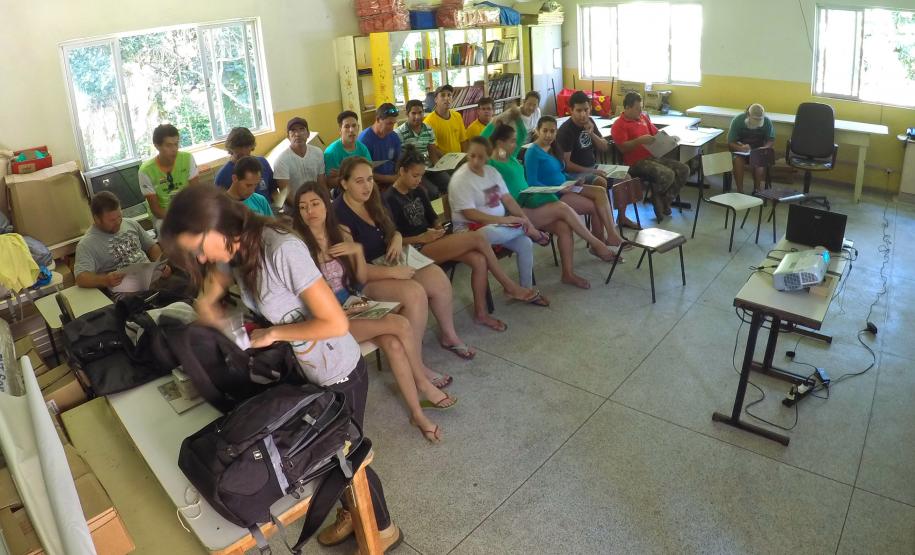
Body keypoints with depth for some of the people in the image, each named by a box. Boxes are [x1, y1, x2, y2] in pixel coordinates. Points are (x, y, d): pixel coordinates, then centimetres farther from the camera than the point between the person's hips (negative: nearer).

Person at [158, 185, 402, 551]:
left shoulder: (283, 250, -34)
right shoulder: (236, 249, -7)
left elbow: (336, 324, -33)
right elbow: (209, 294, 14)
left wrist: (274, 334, -22)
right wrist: (207, 306, -8)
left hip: (340, 374, -7)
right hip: (305, 369, 8)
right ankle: (351, 512, 50)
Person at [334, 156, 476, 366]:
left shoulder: (371, 201, 5)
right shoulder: (340, 215, -20)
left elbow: (391, 231, 21)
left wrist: (397, 238, -4)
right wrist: (393, 272, -26)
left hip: (385, 264, 8)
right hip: (362, 280, -8)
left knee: (438, 277, -9)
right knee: (414, 293, -30)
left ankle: (449, 336, 12)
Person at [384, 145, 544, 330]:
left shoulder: (418, 192, 14)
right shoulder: (389, 199, -10)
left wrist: (438, 229, 0)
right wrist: (422, 238, -20)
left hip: (431, 241, 8)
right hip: (416, 249, -8)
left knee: (479, 260, -18)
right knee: (477, 237, -21)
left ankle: (481, 313, -5)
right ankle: (510, 286, -8)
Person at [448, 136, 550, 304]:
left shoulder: (491, 171, 7)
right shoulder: (460, 179, -15)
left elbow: (507, 198, 8)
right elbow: (469, 214, -22)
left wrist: (525, 219, -7)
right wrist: (503, 219, -24)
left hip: (499, 225, 6)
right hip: (471, 228, -6)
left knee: (525, 243, -15)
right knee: (493, 233, -37)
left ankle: (527, 290, 1)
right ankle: (527, 230, -8)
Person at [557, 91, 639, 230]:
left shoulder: (589, 122, 6)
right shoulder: (565, 130, -17)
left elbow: (605, 148, 7)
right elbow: (565, 163, -20)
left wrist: (592, 134, -11)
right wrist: (590, 171, -23)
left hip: (593, 167, 8)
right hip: (575, 173, -8)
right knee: (601, 182, -33)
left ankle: (621, 217, 14)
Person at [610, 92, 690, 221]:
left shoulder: (643, 117, 16)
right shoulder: (619, 125, -8)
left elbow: (656, 133, 28)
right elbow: (622, 147, -19)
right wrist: (640, 140, -27)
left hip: (652, 157, 9)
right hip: (636, 163, -9)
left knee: (684, 169, -3)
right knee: (668, 175, -28)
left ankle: (665, 200, 4)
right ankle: (657, 198, 2)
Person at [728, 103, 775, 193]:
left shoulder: (767, 121, -12)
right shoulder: (737, 120, -17)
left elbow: (771, 140, -2)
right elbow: (730, 143, -16)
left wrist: (764, 148, -25)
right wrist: (741, 148, -37)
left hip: (758, 149, 1)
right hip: (740, 149, -1)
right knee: (738, 160, -33)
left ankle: (756, 190, -20)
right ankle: (740, 191, -29)